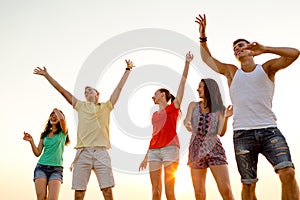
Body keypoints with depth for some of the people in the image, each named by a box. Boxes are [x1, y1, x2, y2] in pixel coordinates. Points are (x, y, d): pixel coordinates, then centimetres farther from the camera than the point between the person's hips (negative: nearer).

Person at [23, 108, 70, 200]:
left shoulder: (63, 132, 8)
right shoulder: (44, 134, 18)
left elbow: (62, 118, -14)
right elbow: (38, 153, 13)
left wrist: (56, 110, 6)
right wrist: (31, 141, -2)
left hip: (56, 169, -3)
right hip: (41, 167, 3)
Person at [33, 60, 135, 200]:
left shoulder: (106, 107, 19)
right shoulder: (81, 106, 20)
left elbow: (119, 88, 21)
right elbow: (62, 91, 20)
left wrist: (128, 70, 24)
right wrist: (47, 75, 21)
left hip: (101, 153, -1)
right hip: (83, 152, 1)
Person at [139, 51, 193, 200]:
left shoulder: (174, 107, 9)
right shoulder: (154, 115, 23)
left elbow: (182, 82, 1)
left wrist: (187, 63, -6)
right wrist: (146, 157, 20)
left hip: (170, 148, -5)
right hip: (154, 151, 5)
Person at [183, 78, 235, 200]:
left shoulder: (219, 109, 6)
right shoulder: (193, 105, 12)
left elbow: (221, 133, 0)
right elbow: (187, 121, -5)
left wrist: (226, 117, -17)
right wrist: (187, 123, -28)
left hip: (213, 148, -2)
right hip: (196, 148, 2)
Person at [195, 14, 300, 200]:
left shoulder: (266, 68, 11)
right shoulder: (231, 72, 18)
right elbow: (207, 58, 26)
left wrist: (265, 49, -11)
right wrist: (203, 36, 17)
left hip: (269, 130, -2)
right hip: (242, 135, 2)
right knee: (248, 184, 3)